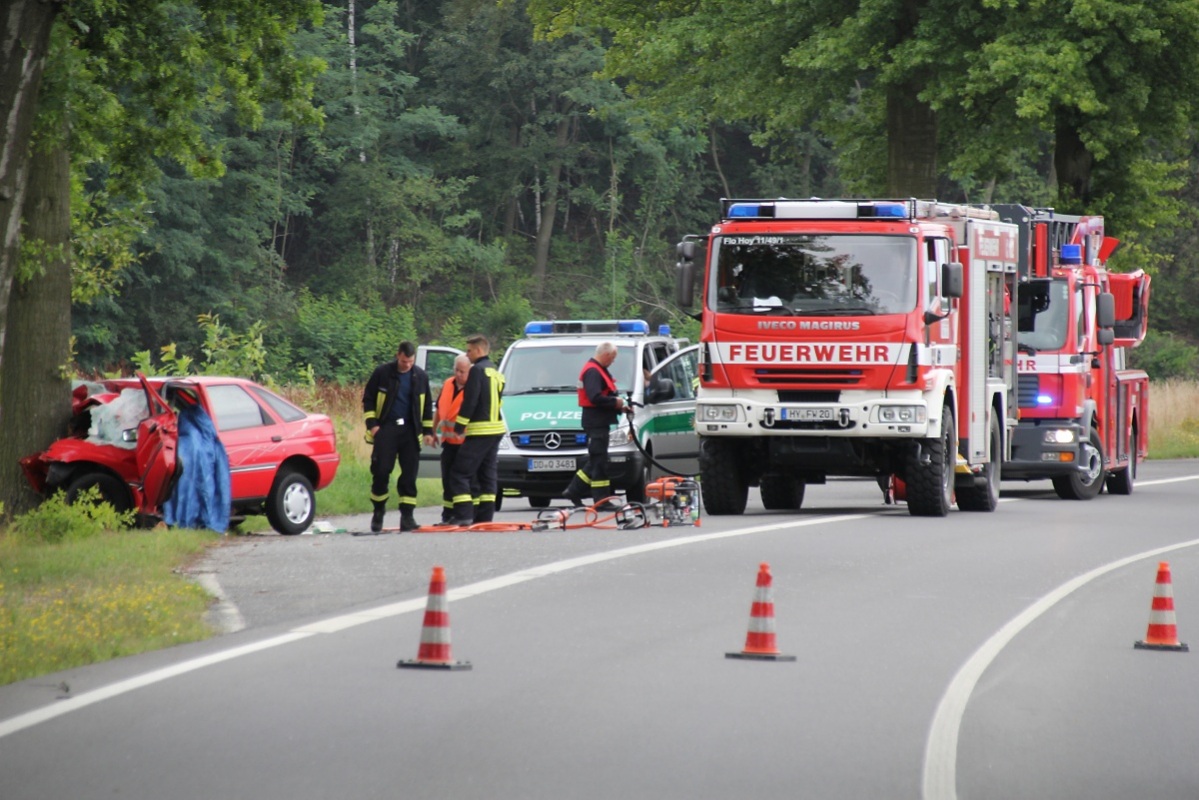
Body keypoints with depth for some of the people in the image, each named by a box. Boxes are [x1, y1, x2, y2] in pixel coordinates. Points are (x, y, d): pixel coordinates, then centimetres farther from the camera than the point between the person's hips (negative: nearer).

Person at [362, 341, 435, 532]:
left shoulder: (420, 377, 7)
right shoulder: (382, 373, -2)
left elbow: (426, 405, 17)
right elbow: (368, 399, 3)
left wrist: (428, 431, 12)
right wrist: (372, 424, -6)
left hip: (410, 430, 2)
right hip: (386, 428, -2)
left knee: (410, 473, -2)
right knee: (381, 470, -7)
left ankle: (407, 515, 2)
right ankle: (378, 510, 11)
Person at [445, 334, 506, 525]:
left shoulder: (477, 370, -11)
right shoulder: (496, 373, 18)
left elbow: (470, 401, -17)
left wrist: (459, 426, -10)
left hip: (479, 430, -9)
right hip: (496, 428, 9)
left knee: (459, 473, -8)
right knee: (487, 474, 12)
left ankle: (463, 515, -16)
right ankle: (485, 516, 10)